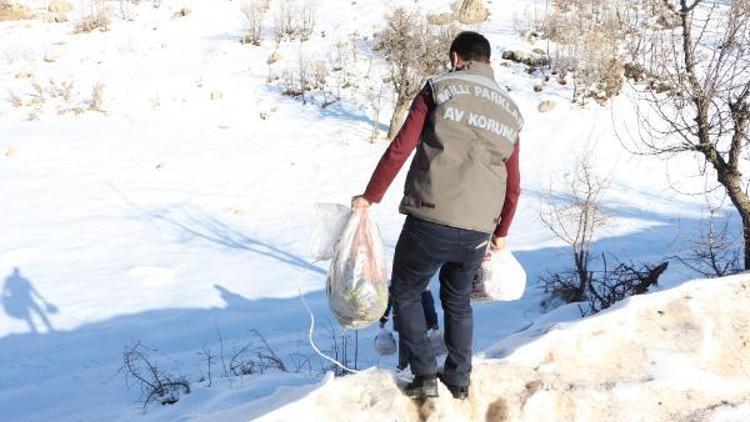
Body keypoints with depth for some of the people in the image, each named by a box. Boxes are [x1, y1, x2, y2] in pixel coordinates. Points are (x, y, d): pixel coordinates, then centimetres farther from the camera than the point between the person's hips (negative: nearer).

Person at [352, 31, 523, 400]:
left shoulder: (439, 89, 2)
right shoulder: (510, 111, 15)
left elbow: (400, 148, -5)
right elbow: (513, 186, 17)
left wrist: (370, 196, 5)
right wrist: (501, 232, 30)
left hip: (430, 220, -4)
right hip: (477, 231, 5)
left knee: (405, 293, 16)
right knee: (458, 302, 25)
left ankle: (425, 376, 14)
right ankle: (459, 380, 31)